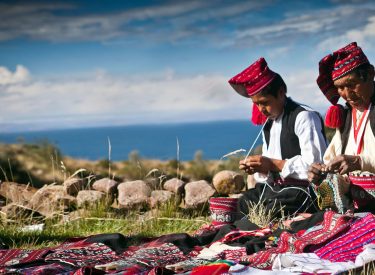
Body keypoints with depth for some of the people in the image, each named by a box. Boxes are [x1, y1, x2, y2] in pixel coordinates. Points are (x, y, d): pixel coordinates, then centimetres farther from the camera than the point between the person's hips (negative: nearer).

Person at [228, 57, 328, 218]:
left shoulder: (304, 117, -10)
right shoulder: (268, 123, 17)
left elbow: (315, 164, -19)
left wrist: (274, 164, -20)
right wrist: (258, 169, -3)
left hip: (301, 189, -9)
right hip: (273, 186, 9)